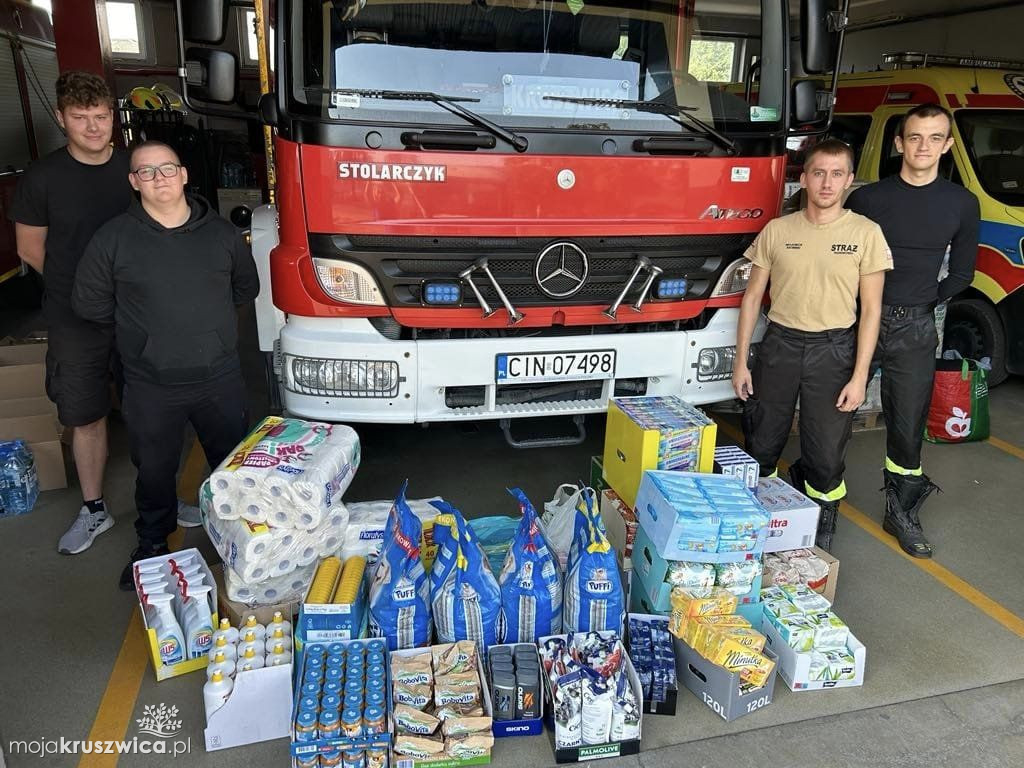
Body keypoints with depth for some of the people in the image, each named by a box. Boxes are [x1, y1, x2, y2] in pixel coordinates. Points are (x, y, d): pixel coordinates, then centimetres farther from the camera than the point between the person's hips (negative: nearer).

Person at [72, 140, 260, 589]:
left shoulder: (221, 233, -1)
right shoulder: (114, 238, -6)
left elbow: (245, 288, 15)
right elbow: (89, 303, 4)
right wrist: (141, 328, 7)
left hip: (219, 378, 1)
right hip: (151, 387, -1)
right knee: (155, 470, 14)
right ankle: (152, 545, 37)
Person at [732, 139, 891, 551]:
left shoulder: (865, 232, -2)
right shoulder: (776, 231, 2)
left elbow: (871, 309, -2)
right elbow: (752, 297, 5)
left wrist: (859, 377, -8)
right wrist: (740, 361, 1)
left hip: (834, 350, -1)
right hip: (780, 344, 2)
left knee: (826, 455, 2)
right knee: (762, 446, 9)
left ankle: (820, 531, 26)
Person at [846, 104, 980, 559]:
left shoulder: (962, 205, 5)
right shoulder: (868, 198, -2)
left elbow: (961, 273, 13)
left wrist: (926, 303, 5)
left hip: (915, 329, 2)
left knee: (907, 427, 7)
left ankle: (902, 513, 23)